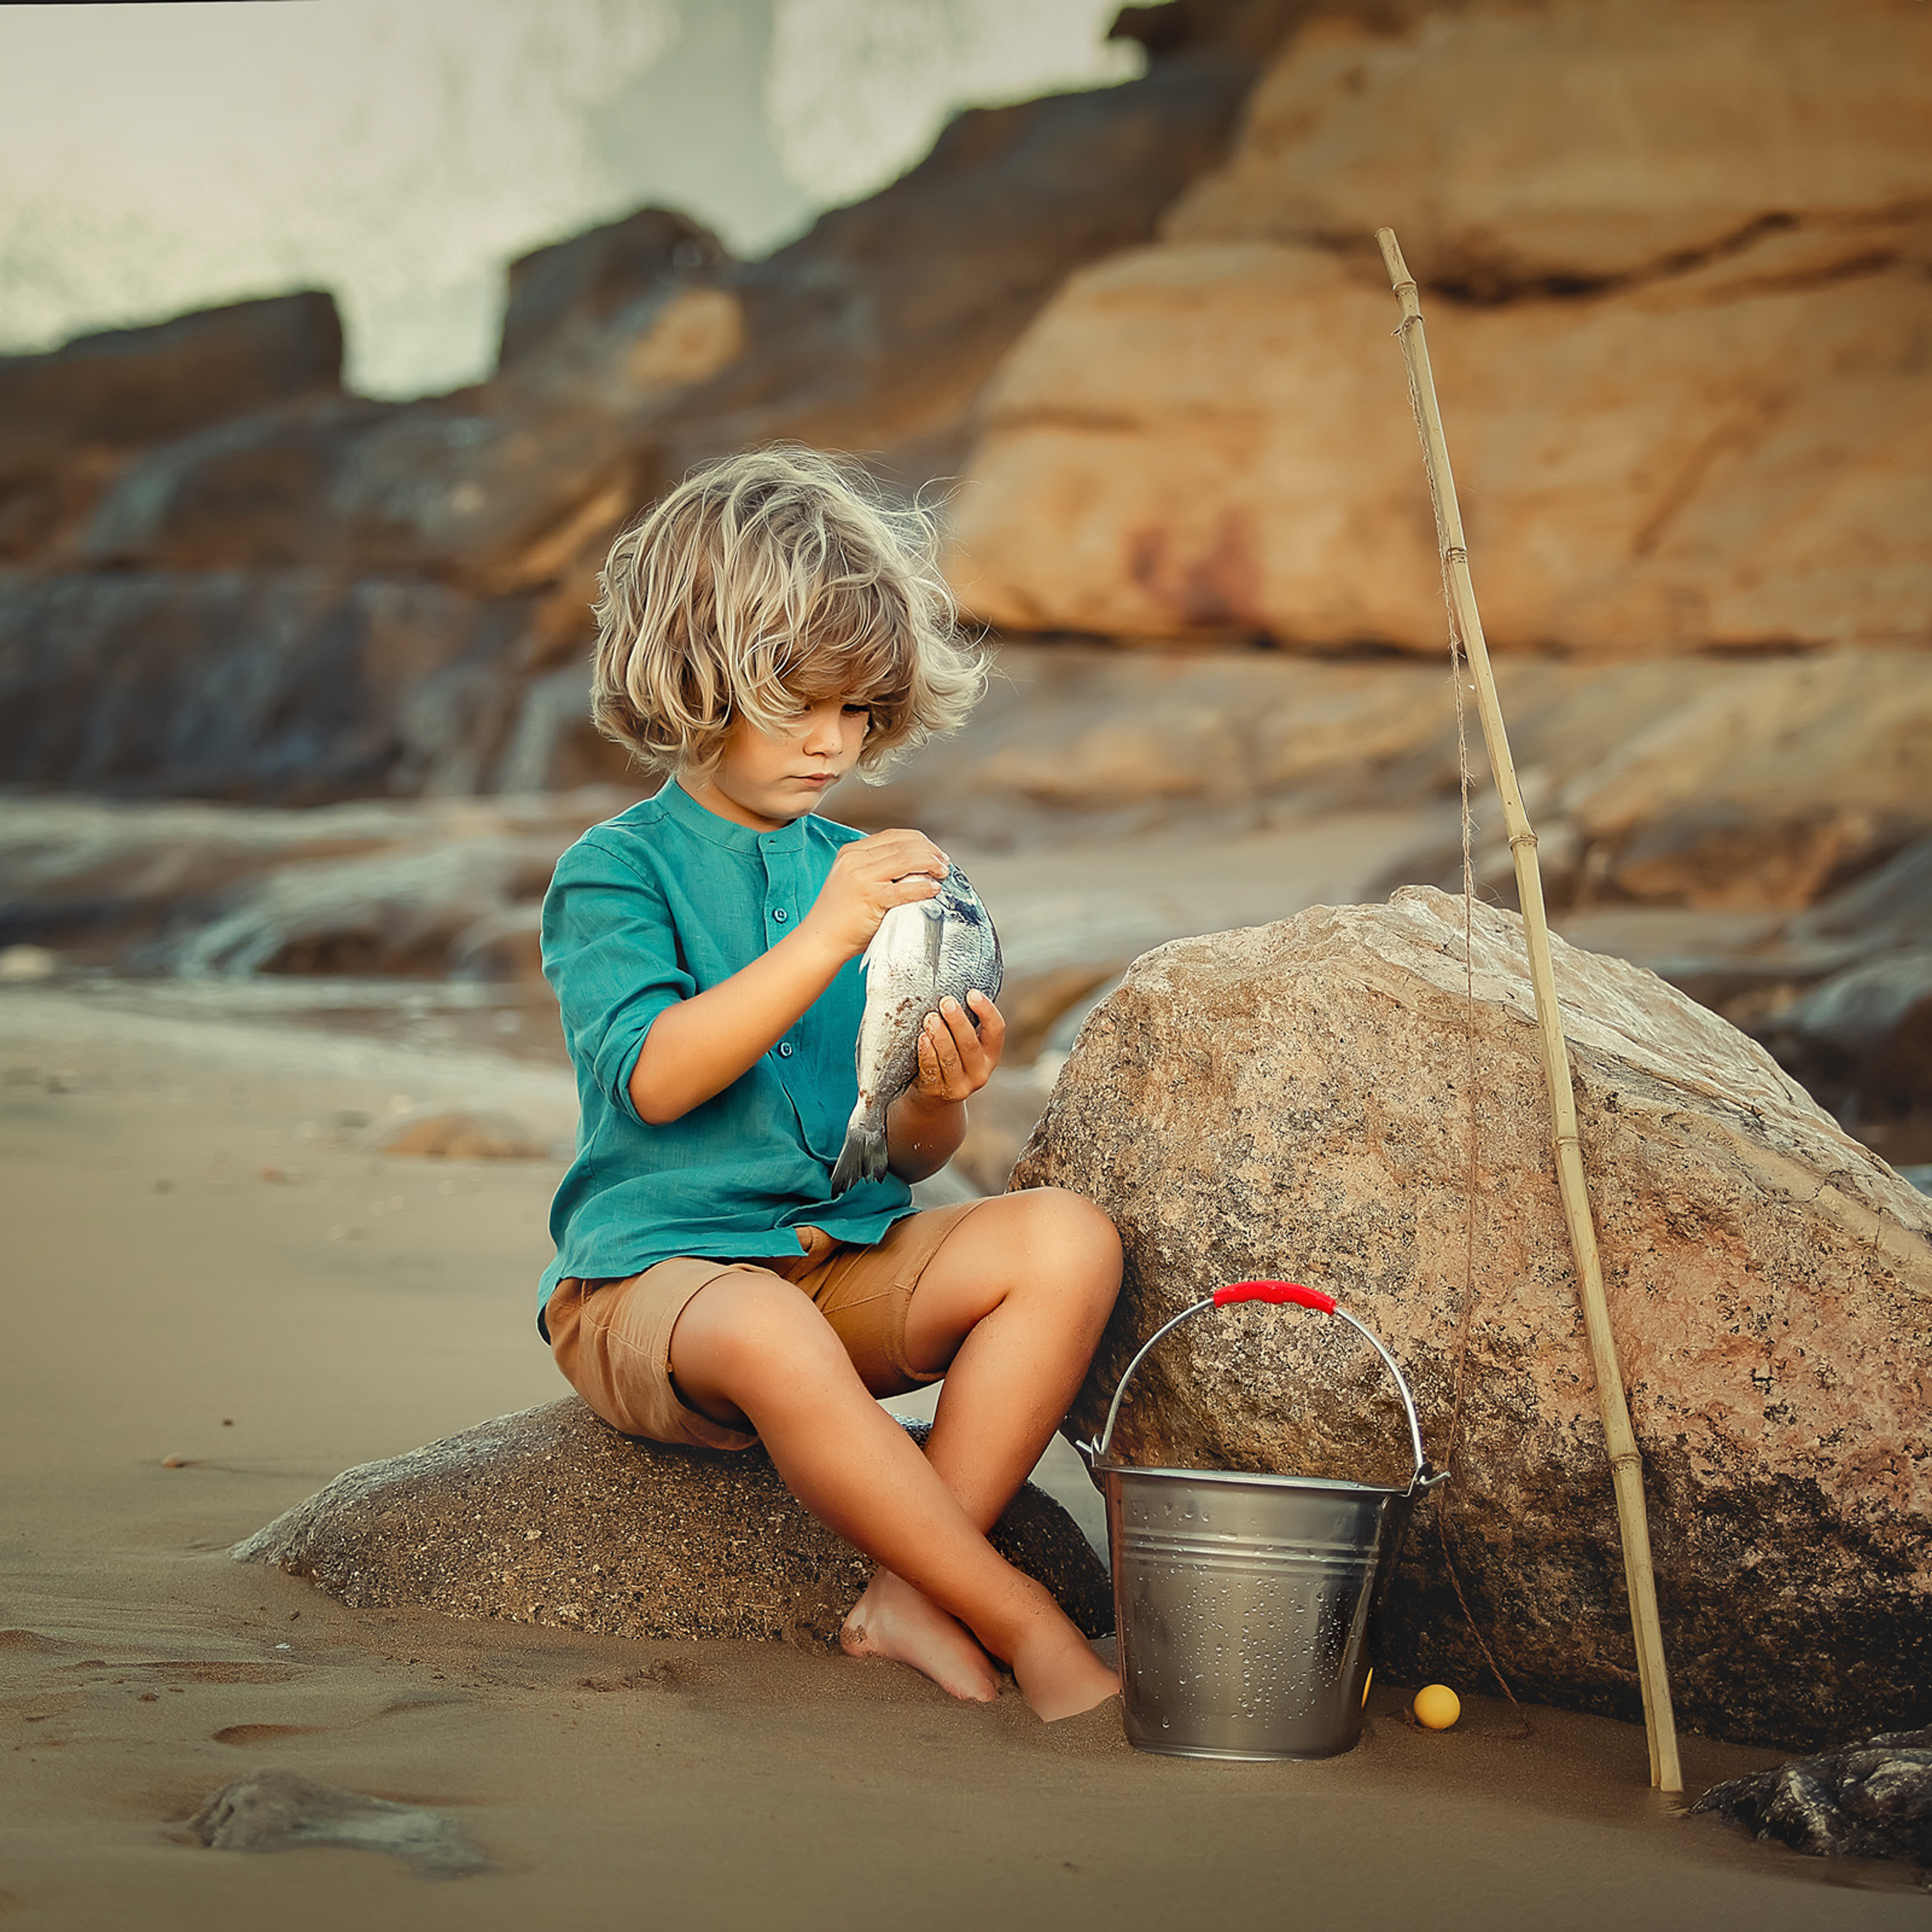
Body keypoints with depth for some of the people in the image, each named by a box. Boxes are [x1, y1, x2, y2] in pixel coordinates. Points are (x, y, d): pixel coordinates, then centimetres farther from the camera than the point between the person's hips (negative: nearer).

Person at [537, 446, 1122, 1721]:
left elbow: (906, 1157, 11)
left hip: (852, 1258, 6)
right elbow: (655, 1076, -19)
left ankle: (914, 1601, -22)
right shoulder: (614, 872, -1)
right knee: (772, 1338, -40)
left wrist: (936, 1099, -13)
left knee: (1071, 1240, -20)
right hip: (653, 1275, -5)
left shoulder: (859, 872, 14)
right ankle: (1027, 1629, -27)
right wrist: (823, 939, -24)